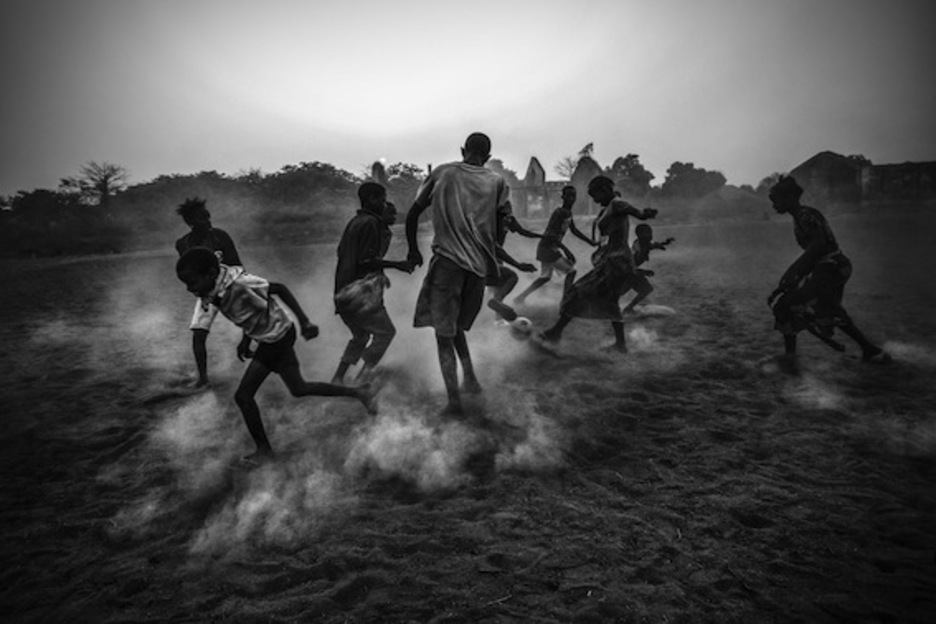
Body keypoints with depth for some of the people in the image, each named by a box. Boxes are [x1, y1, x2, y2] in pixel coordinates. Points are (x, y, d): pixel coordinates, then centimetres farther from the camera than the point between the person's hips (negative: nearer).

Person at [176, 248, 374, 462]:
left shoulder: (238, 285, -30)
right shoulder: (216, 290, -4)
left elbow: (279, 288, -26)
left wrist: (304, 321, -30)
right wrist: (246, 339, 6)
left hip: (277, 338, -9)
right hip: (274, 337, 9)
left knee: (243, 395, -3)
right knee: (298, 389, 19)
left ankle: (263, 449, 15)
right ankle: (358, 393, 30)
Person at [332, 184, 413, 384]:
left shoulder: (355, 222, 15)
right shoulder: (370, 223, -13)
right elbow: (366, 261, -18)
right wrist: (396, 264, -12)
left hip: (343, 292, 9)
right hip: (360, 293, -9)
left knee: (360, 336, 22)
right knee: (385, 332, 4)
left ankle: (337, 379, 21)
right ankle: (361, 379, -2)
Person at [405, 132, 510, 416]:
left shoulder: (442, 173, 6)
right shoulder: (496, 182, 9)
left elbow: (412, 215, 6)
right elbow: (497, 230, 5)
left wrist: (413, 250, 18)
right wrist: (494, 260, 16)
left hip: (447, 261, -3)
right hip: (479, 265, 3)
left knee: (444, 332, 3)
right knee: (456, 325, 24)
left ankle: (454, 400, -2)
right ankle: (470, 377, 15)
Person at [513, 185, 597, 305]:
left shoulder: (568, 213, 10)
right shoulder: (559, 213, -19)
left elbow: (574, 230, 21)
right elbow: (551, 234, -28)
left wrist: (590, 242, 18)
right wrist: (566, 250, -31)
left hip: (548, 249, 10)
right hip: (548, 249, -10)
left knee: (545, 277, 21)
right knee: (571, 271, -3)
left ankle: (521, 297, 25)